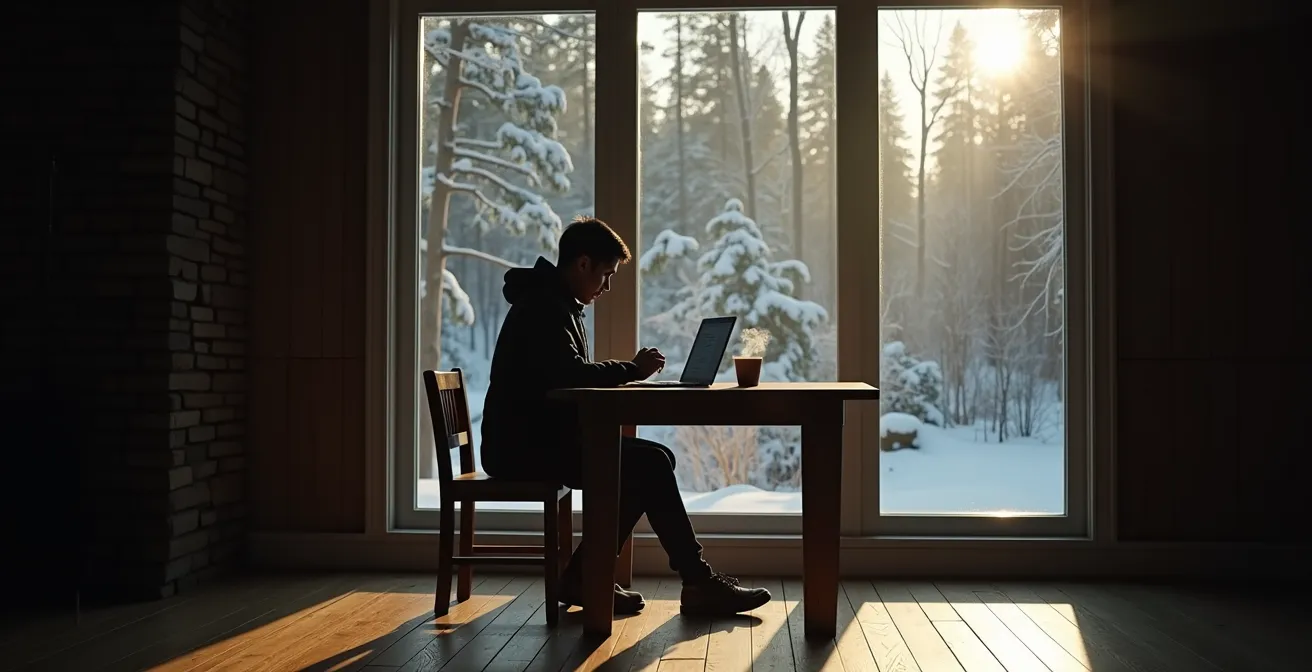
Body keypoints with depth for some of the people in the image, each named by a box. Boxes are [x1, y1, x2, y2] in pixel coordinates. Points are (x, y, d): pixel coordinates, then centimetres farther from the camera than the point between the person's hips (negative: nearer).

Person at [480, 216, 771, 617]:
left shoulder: (557, 305, 20)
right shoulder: (543, 306, -13)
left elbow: (571, 378, 18)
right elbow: (569, 374, -27)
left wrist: (626, 374, 1)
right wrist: (633, 370, -15)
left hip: (543, 440, 10)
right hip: (523, 447, -10)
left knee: (655, 460, 1)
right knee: (649, 464, -18)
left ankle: (584, 577, 1)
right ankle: (698, 583, -8)